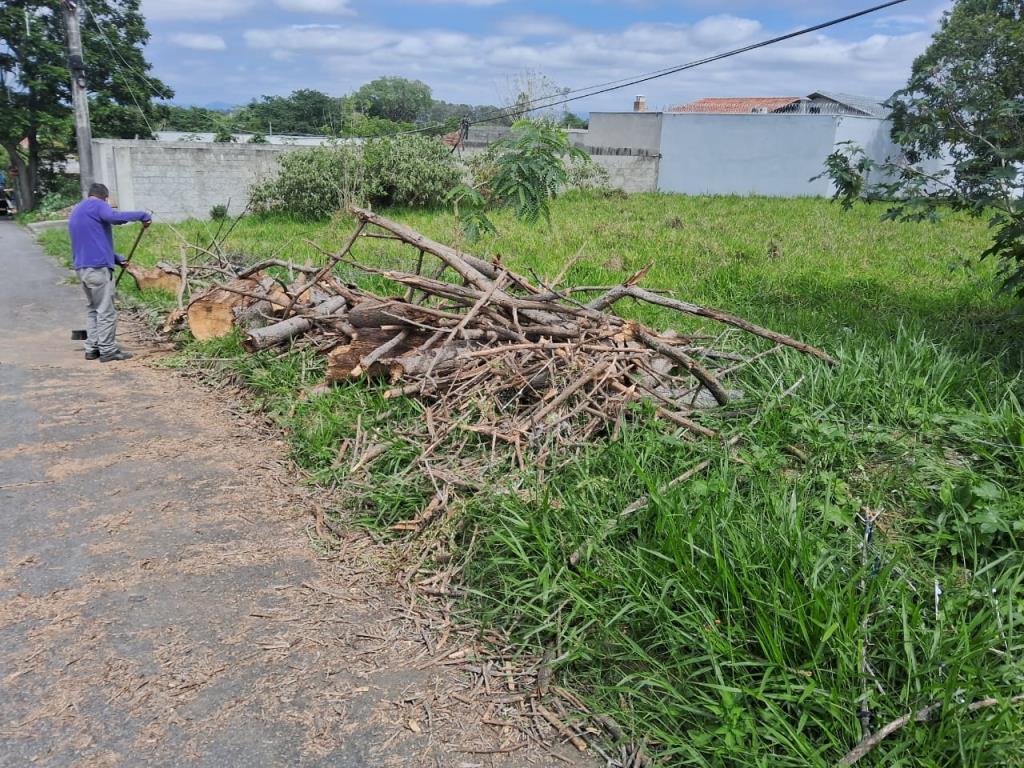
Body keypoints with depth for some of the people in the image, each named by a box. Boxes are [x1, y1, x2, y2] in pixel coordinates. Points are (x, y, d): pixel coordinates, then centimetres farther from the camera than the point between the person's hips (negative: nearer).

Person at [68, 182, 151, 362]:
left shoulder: (76, 212, 26)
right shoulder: (95, 205, -3)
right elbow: (113, 217, -25)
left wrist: (117, 259, 26)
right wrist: (142, 215, -20)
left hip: (82, 268, 9)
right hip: (97, 267, -9)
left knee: (94, 310, 17)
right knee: (106, 311, -4)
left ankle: (92, 348, 17)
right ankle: (108, 350, -2)